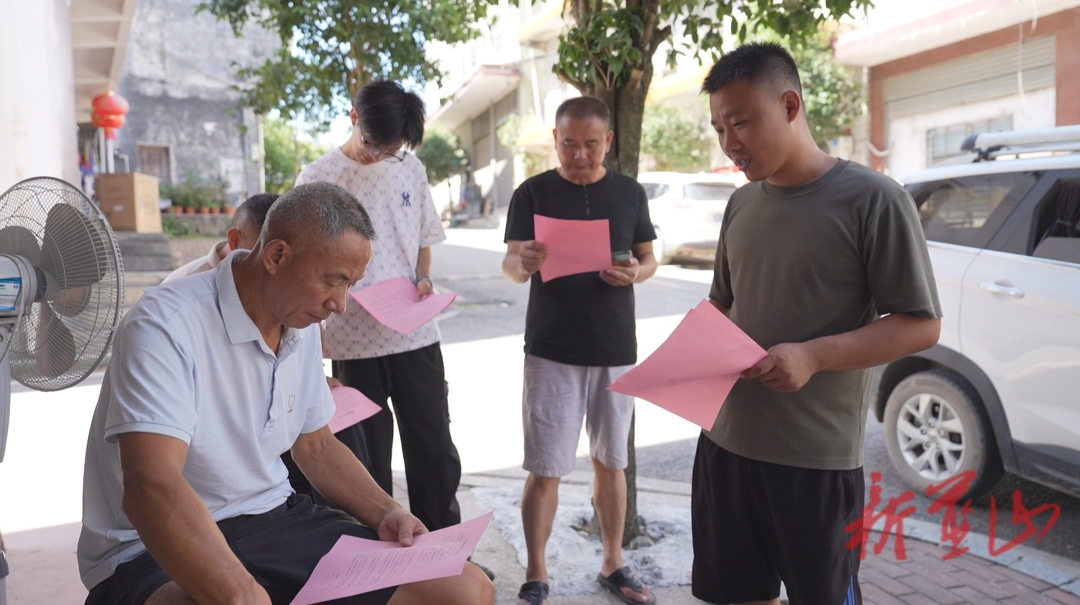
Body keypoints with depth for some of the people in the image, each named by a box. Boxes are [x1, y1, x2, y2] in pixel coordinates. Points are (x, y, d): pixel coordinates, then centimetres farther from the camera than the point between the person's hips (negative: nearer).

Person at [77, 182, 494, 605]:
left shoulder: (301, 325, 5)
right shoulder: (165, 326, -19)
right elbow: (151, 487, -32)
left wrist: (385, 514, 1)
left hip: (275, 521, 7)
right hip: (155, 551, -7)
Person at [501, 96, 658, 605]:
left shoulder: (630, 192, 6)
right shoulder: (533, 193, -2)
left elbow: (649, 258, 11)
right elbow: (511, 267, -7)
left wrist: (636, 272, -12)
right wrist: (523, 262, -31)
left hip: (616, 349, 3)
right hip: (551, 352, -2)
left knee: (610, 463, 14)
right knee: (544, 471, 0)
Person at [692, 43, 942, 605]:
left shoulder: (872, 198, -10)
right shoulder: (741, 204, 10)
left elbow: (921, 324, -10)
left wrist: (813, 356, -23)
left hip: (816, 461, -6)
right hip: (726, 442, 6)